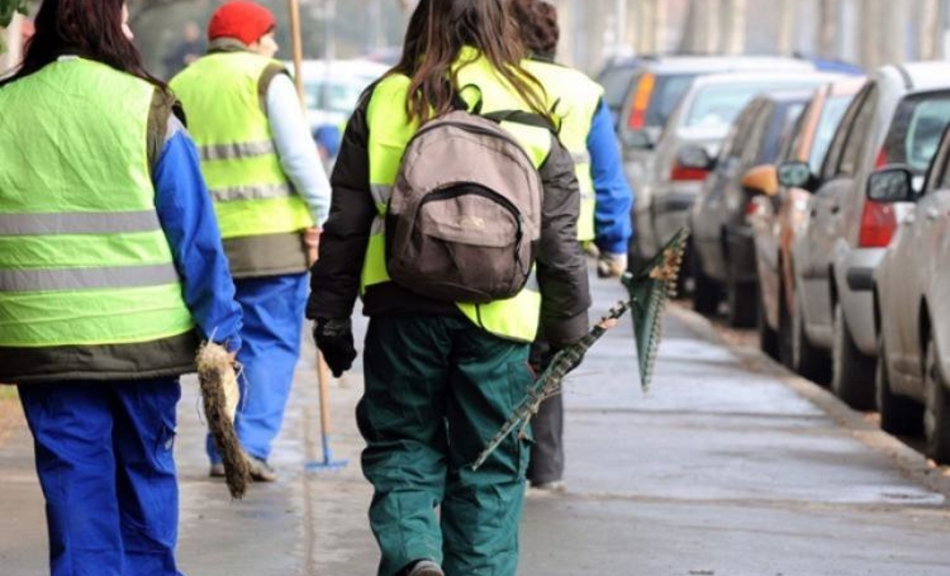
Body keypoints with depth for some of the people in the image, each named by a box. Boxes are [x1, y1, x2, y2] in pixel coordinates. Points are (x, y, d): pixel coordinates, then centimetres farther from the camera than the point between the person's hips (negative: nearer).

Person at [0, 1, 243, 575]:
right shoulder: (147, 110, -6)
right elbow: (195, 233, -5)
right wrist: (221, 330, 0)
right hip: (142, 334, -1)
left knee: (75, 485, 6)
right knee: (146, 470, 15)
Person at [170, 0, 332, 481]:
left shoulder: (179, 87, 14)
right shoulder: (266, 78, -3)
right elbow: (298, 153, -10)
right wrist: (320, 214, -3)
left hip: (206, 239, 5)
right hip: (272, 234, -5)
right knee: (272, 343, -1)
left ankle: (222, 451, 13)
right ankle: (251, 444, -12)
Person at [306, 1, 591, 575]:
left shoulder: (384, 101, 2)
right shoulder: (531, 109, 3)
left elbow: (345, 224, 4)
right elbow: (560, 237, 6)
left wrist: (331, 315, 12)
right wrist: (568, 327, 14)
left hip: (404, 307, 0)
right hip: (498, 314, 0)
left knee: (403, 445, 13)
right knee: (489, 465, 11)